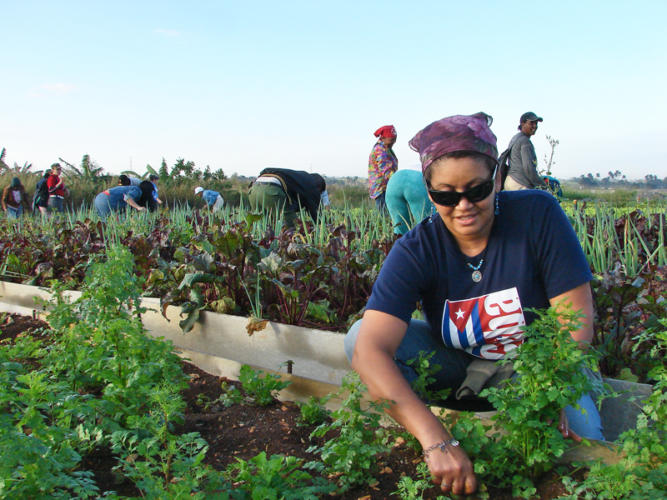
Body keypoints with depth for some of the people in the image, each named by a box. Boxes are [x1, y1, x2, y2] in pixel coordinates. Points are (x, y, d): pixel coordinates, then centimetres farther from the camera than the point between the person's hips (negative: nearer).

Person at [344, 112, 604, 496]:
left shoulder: (538, 214, -20)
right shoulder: (416, 252, -22)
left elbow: (575, 321, -16)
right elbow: (369, 350, -37)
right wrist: (437, 442, -49)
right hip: (456, 366, 1)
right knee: (361, 334, -22)